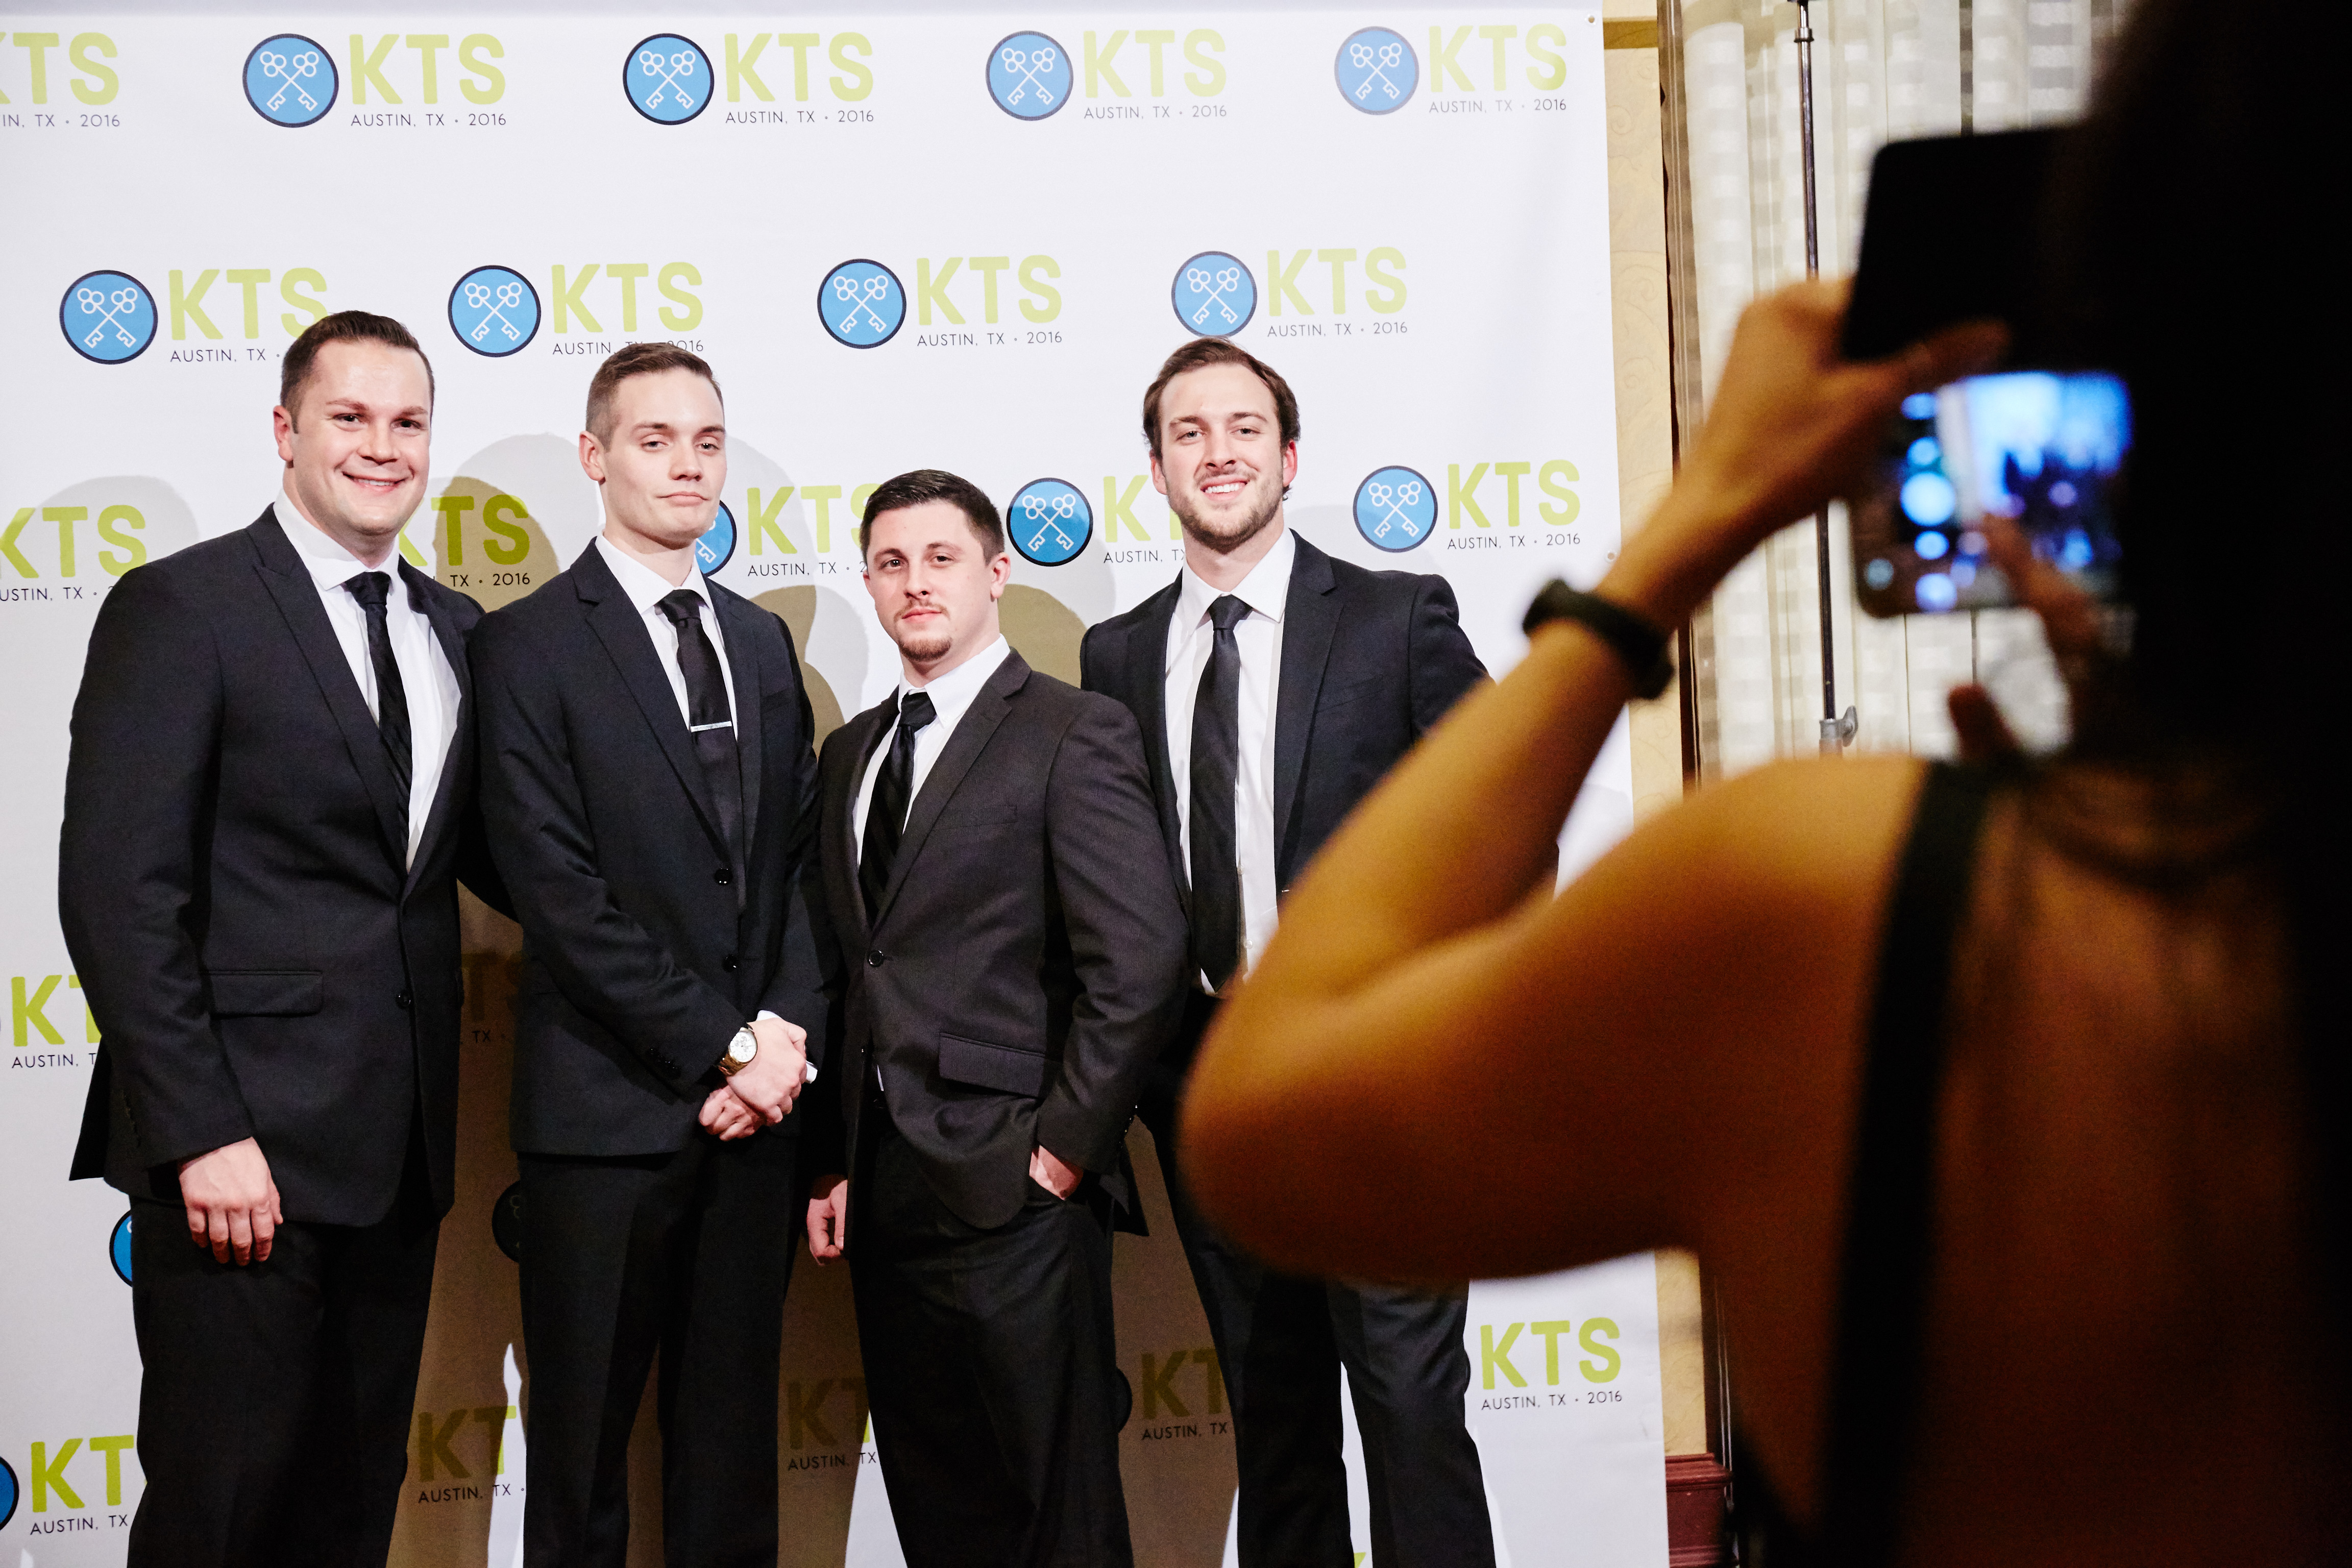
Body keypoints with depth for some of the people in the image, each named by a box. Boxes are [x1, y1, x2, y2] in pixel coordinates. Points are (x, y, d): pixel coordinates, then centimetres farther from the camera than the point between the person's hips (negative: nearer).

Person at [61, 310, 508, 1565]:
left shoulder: (454, 633, 14)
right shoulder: (179, 608, -6)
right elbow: (117, 892, -12)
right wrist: (200, 1135, -17)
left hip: (398, 1150, 6)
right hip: (242, 1148, -6)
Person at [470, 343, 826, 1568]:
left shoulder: (760, 642, 15)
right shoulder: (530, 645, -4)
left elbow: (798, 858, 12)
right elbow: (558, 890, -12)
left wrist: (787, 1029, -5)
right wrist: (726, 1047, -13)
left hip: (756, 1099, 5)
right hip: (608, 1107, -5)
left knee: (731, 1435, 13)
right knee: (584, 1442, 5)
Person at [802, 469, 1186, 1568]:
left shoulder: (1074, 734, -5)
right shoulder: (853, 752, 16)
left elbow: (1138, 960, -13)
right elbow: (851, 970, 16)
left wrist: (1064, 1150, -13)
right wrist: (833, 1164, 10)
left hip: (1013, 1191, -7)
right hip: (883, 1190, 7)